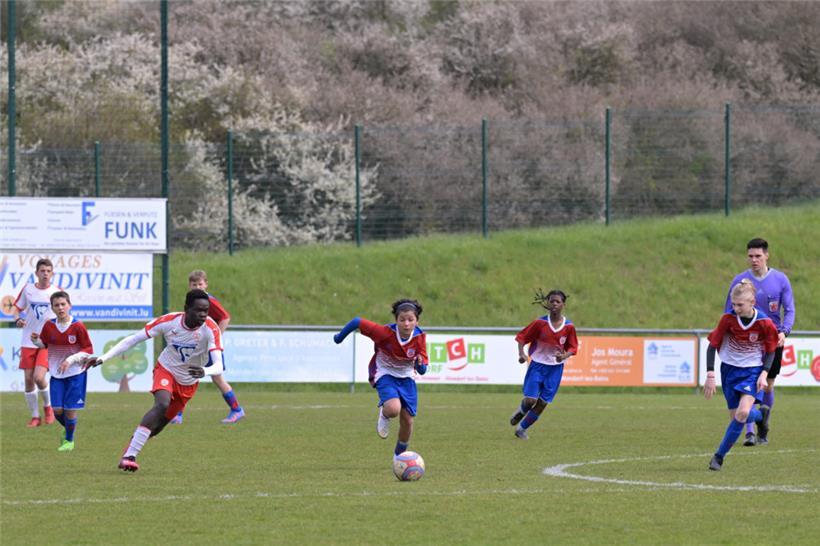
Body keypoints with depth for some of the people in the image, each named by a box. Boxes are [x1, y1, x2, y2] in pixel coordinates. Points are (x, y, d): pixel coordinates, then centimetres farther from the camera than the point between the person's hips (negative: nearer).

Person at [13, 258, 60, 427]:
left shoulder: (57, 292, -2)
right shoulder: (28, 289, 3)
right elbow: (19, 308, 15)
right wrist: (19, 320, -6)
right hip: (28, 341, 3)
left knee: (39, 377, -17)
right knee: (28, 379, 1)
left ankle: (48, 406, 11)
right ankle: (35, 417, 15)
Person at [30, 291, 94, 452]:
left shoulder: (78, 326, -14)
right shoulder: (49, 326, -3)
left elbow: (88, 351, -10)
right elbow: (44, 344, 13)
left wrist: (71, 360, -21)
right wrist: (36, 340, -9)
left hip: (75, 373, -3)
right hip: (56, 374, 3)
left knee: (70, 409, -3)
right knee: (57, 410, -1)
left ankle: (69, 440, 19)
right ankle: (68, 428, 32)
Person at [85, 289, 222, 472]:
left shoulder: (211, 329, -28)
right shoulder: (169, 321, -25)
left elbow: (218, 364, -37)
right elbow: (133, 339, -18)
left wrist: (204, 372, -61)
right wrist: (102, 358, -24)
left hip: (188, 382, 2)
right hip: (166, 370, -2)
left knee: (160, 423, 6)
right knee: (162, 404, -30)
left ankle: (130, 449, 33)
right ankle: (129, 456, -32)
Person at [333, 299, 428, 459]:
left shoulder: (419, 338, -18)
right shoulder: (386, 333, -29)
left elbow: (422, 371, -12)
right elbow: (357, 322, -21)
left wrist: (420, 364, -37)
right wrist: (340, 337, -5)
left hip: (406, 378, 4)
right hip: (386, 375, -4)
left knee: (407, 420, 4)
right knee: (393, 409, -31)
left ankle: (399, 456, 32)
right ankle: (384, 415, 9)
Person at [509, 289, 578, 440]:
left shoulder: (569, 326, -7)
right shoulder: (540, 323, -11)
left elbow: (572, 348, 2)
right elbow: (522, 337, -3)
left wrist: (564, 356, -19)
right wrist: (521, 354, -20)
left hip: (555, 368, 2)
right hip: (537, 365, -2)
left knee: (542, 403, 2)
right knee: (530, 400, -11)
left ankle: (522, 429, 22)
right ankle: (522, 411, 26)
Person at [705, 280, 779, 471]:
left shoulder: (764, 323, -16)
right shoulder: (728, 319, -14)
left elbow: (770, 350, -1)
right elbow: (713, 345, -5)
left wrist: (764, 374, -14)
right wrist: (710, 375, -11)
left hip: (753, 371, -2)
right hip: (730, 369, 2)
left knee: (742, 413, -21)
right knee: (735, 417, 2)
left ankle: (720, 455, -9)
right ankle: (761, 414, 37)